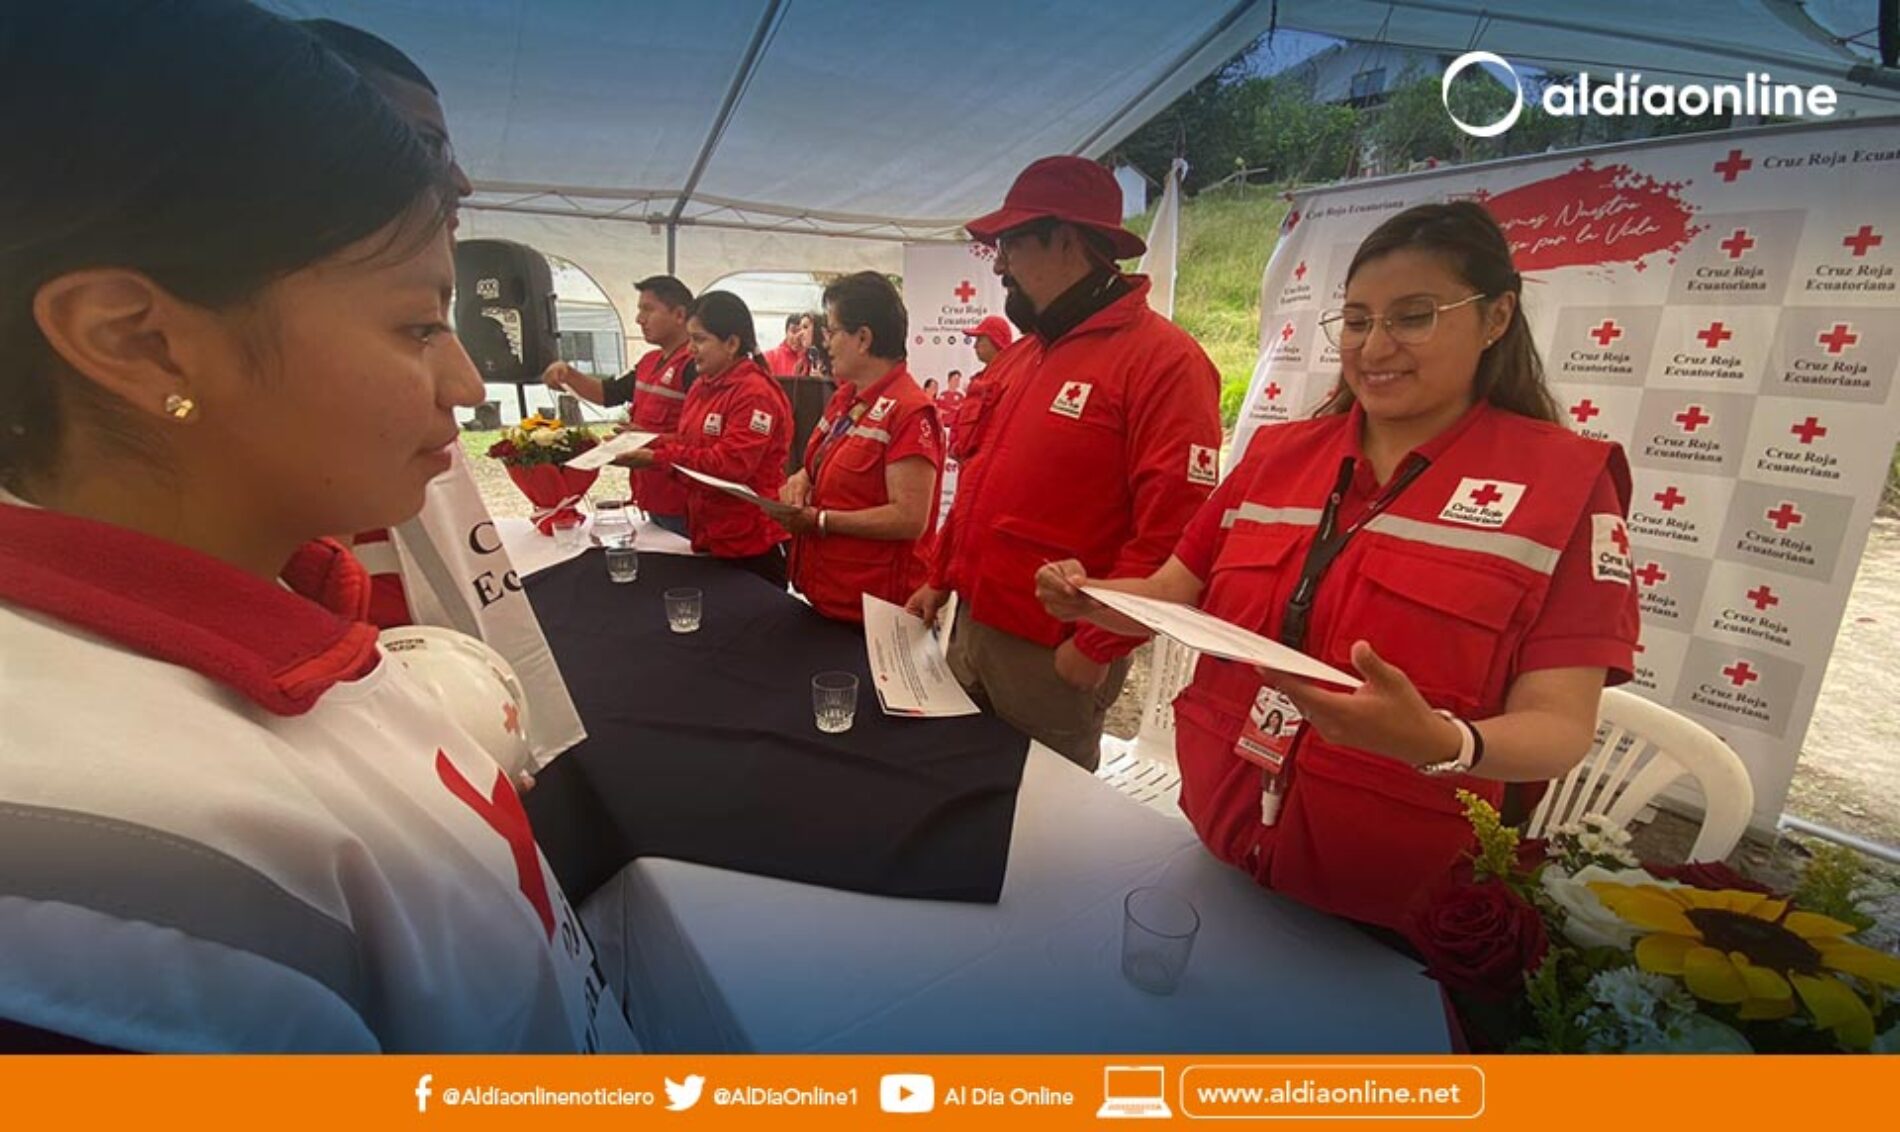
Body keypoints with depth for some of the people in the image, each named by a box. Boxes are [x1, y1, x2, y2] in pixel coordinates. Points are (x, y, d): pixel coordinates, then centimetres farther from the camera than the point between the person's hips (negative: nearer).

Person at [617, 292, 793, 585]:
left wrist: (657, 459, -22)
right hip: (707, 537, 9)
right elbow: (689, 442, 15)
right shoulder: (702, 387, 11)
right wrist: (645, 445, -4)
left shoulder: (755, 393, -18)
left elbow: (731, 464, -25)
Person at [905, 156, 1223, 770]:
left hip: (1053, 655, -7)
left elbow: (1171, 534, -20)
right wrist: (940, 579, 17)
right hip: (970, 626, 8)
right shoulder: (1021, 357, 12)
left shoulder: (1165, 361, -15)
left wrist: (1097, 646, -18)